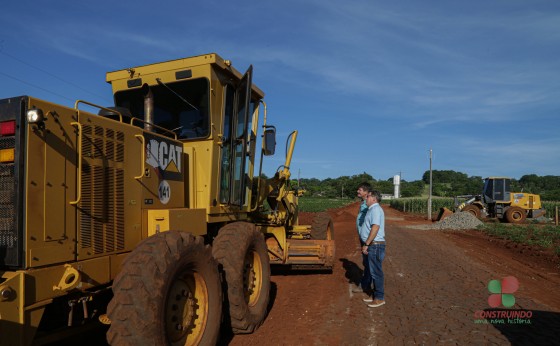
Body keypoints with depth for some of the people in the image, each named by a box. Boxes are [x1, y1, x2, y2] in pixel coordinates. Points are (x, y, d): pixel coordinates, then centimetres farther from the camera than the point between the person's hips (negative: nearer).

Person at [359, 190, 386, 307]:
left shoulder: (376, 209, -16)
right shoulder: (372, 209, 15)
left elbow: (375, 228, -24)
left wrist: (366, 244, -22)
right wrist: (366, 244, 21)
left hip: (375, 246, -10)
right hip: (372, 245, 10)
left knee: (376, 272, -2)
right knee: (373, 271, 16)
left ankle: (380, 298, 8)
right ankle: (375, 295, 25)